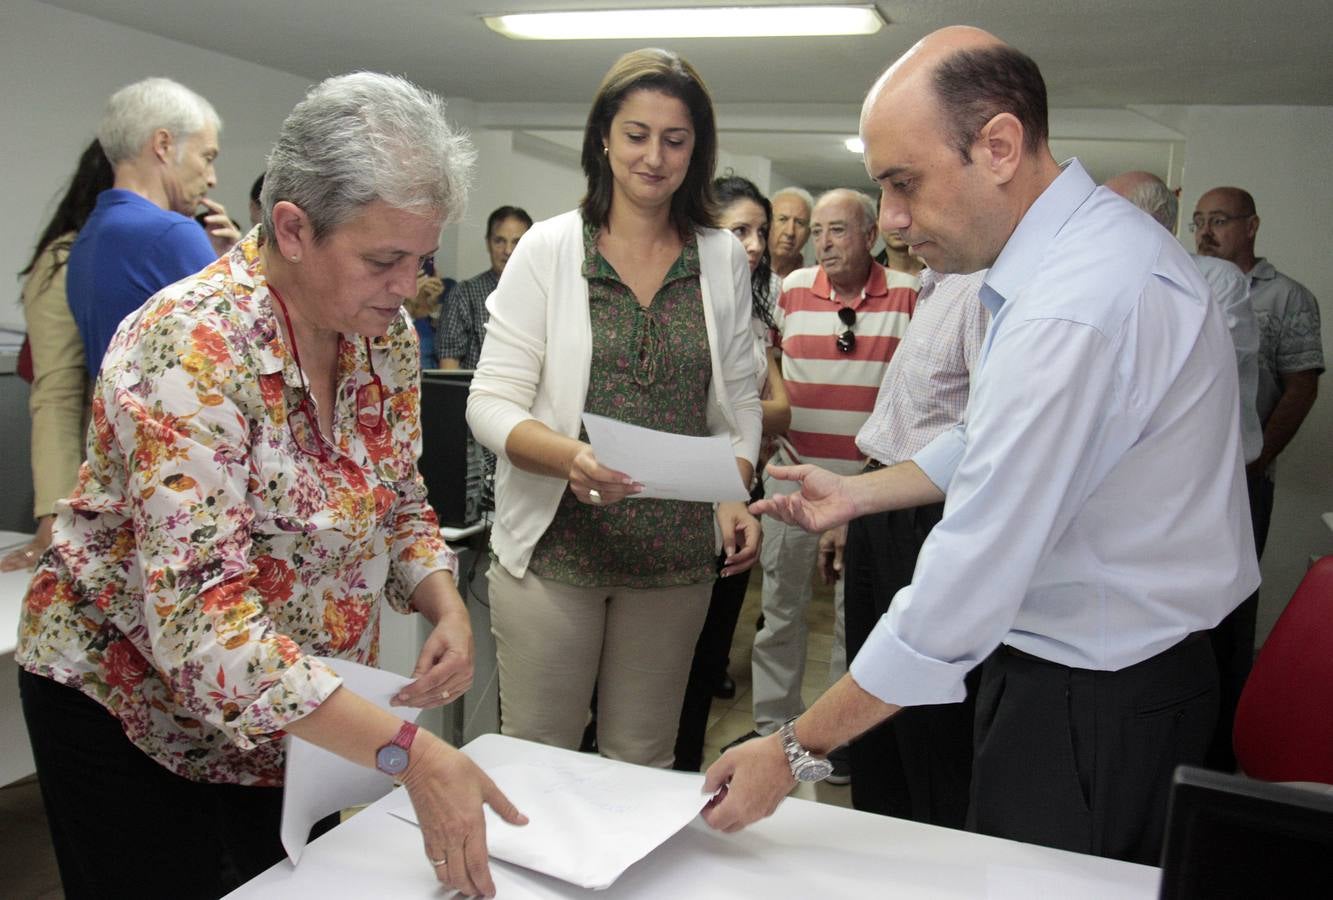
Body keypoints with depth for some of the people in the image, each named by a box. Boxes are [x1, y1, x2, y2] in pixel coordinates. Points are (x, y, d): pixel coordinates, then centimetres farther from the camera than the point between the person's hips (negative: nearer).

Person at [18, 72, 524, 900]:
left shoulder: (386, 333, -7)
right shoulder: (193, 346, -28)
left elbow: (399, 507, 6)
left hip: (293, 717, 6)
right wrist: (408, 754, -40)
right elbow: (200, 617, -36)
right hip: (134, 713, -6)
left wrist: (447, 607, -15)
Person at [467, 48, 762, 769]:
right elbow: (490, 403, -6)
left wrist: (736, 497, -6)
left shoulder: (724, 260, 7)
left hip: (677, 553, 3)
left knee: (642, 763, 13)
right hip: (557, 542, -2)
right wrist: (569, 456, -25)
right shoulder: (548, 248, -2)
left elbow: (739, 402, 11)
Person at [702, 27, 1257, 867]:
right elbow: (994, 442, 16)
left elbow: (969, 583, -30)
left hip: (1094, 703, -9)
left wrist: (795, 753, -23)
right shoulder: (1088, 242, 3)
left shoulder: (1075, 310, -30)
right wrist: (859, 492, 8)